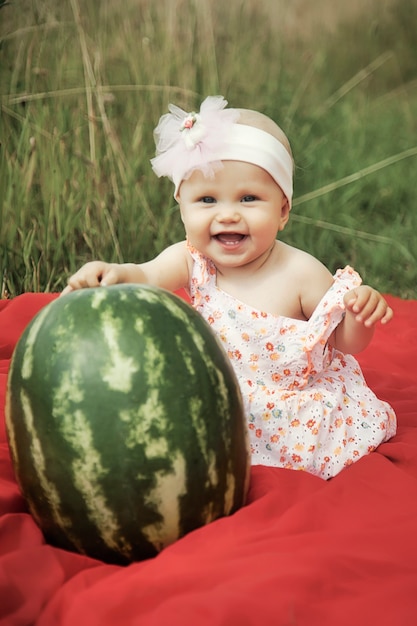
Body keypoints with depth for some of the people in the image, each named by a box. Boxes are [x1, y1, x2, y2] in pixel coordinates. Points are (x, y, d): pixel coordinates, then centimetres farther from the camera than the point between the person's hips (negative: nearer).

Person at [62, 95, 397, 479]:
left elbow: (346, 342, -8)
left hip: (291, 413, -1)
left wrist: (362, 316, -31)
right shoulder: (192, 261, -11)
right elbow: (145, 278, -29)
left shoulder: (301, 274, -18)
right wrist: (115, 275, -51)